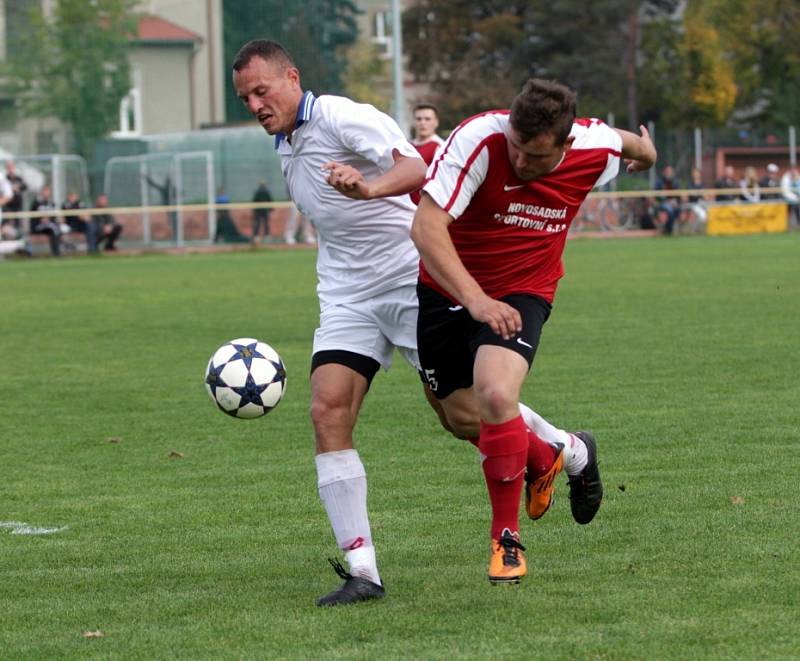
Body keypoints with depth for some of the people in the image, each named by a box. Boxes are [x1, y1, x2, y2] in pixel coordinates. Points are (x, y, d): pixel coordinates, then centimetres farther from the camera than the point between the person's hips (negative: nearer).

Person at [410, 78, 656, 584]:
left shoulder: (593, 149, -18)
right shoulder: (479, 139, -29)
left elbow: (627, 143, 9)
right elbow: (427, 226, -34)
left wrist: (645, 151, 33)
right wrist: (474, 299, -44)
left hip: (521, 293, -1)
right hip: (446, 290, 1)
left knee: (496, 395, -25)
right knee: (464, 418, 7)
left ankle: (507, 538, -9)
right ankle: (553, 453, 40)